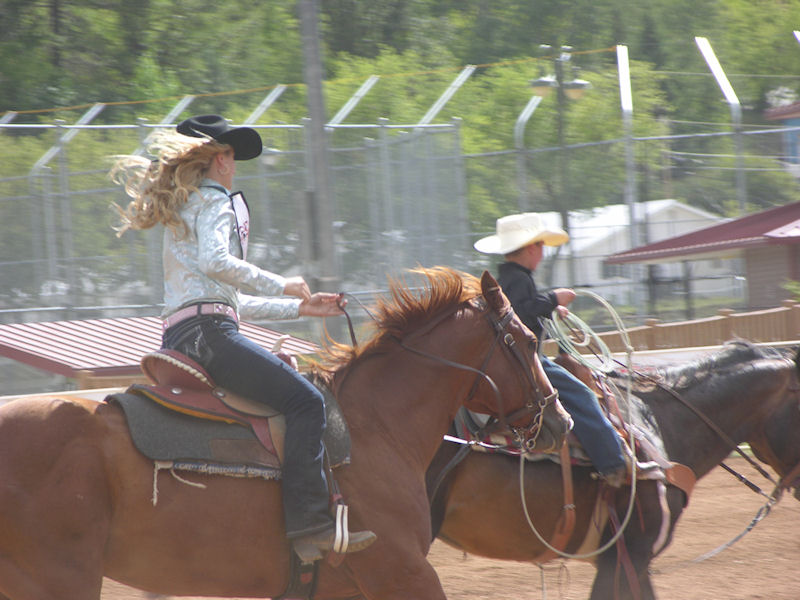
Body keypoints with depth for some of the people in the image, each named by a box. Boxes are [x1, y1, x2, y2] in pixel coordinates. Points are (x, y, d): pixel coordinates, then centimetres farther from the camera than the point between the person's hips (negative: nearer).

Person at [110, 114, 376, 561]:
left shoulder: (180, 209, 30)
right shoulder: (213, 200, 0)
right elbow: (215, 261, -21)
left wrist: (301, 307, 30)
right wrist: (283, 286, -10)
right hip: (208, 332, -10)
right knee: (304, 400, -19)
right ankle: (309, 521, -32)